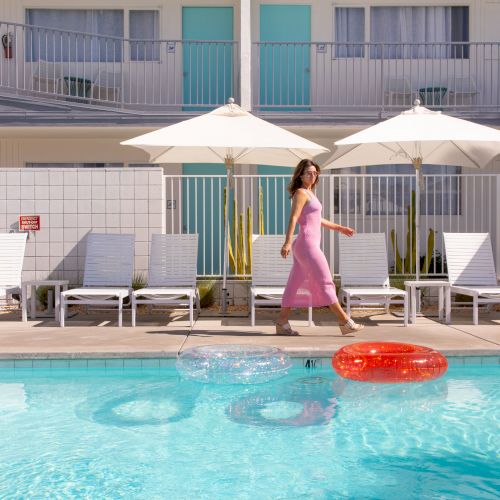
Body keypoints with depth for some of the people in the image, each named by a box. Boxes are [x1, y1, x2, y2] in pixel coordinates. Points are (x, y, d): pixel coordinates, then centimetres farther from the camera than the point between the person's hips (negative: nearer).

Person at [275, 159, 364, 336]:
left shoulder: (309, 193, 20)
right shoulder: (301, 192, -8)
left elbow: (317, 219, 29)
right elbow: (293, 218, -19)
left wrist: (339, 228, 33)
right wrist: (288, 242, -29)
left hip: (307, 245, 10)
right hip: (307, 244, -10)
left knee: (295, 284, 8)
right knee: (325, 282, -6)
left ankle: (282, 322, 11)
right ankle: (345, 321, -1)